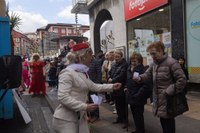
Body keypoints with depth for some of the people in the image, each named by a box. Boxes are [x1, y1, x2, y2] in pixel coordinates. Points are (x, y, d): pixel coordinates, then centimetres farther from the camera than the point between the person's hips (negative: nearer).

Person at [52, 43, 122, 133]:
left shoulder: (83, 73, 11)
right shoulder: (67, 73, -18)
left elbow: (94, 86, 18)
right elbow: (62, 97, -25)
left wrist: (112, 86, 13)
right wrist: (84, 107, -27)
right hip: (65, 120, -8)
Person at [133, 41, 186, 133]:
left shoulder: (171, 63, -16)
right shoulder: (154, 64, 10)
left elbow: (182, 80, -19)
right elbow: (147, 74, 4)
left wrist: (170, 92, -19)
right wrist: (139, 78, -18)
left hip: (167, 99, -7)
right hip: (158, 99, 8)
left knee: (168, 122, 6)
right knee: (162, 120, 20)